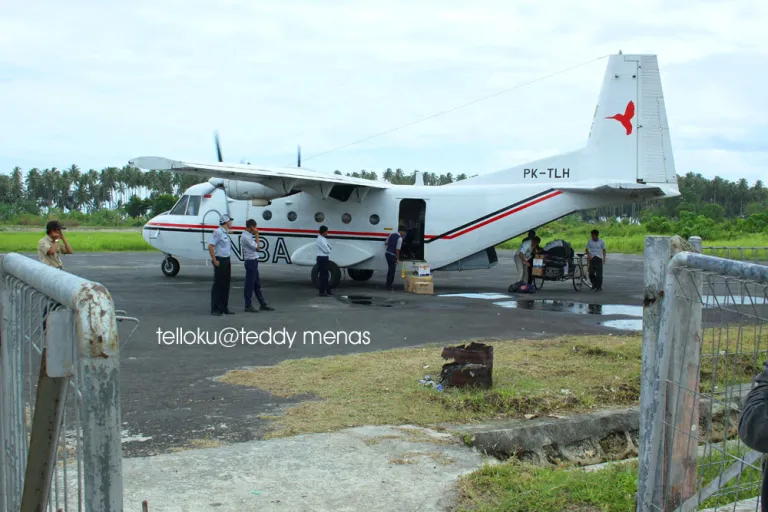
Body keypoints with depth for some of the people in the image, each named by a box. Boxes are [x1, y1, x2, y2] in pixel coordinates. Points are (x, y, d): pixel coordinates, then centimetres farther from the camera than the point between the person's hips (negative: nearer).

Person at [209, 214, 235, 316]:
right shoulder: (218, 232, -14)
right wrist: (215, 261, -19)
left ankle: (224, 308, 18)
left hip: (226, 260, 9)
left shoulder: (225, 233, 14)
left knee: (226, 284, 12)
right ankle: (215, 309, 0)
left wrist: (229, 261, 16)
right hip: (220, 261, -9)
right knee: (218, 284, -4)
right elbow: (210, 246, -20)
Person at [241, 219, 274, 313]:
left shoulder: (248, 236, 13)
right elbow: (256, 247, -13)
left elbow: (256, 248, 15)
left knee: (257, 284, 14)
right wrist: (257, 236, -9)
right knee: (250, 285, -3)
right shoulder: (246, 237, -18)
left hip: (253, 261, 10)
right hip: (250, 262, -10)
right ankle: (248, 306, 3)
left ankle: (262, 304, 20)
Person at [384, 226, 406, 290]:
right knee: (392, 271, 2)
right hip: (393, 255, -8)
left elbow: (385, 243, 15)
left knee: (390, 270, 19)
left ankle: (388, 284, 25)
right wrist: (397, 258, -12)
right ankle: (389, 285, 6)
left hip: (387, 253, 8)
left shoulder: (391, 235, 7)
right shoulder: (400, 238, -15)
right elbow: (397, 249, -17)